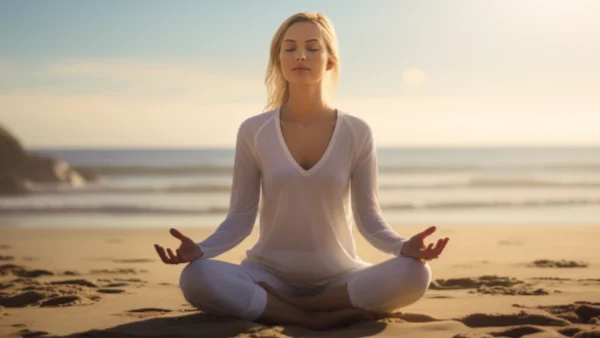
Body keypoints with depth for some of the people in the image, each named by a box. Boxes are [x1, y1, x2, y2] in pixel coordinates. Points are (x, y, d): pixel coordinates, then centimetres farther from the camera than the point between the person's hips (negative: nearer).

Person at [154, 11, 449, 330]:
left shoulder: (356, 133, -2)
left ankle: (274, 306, -16)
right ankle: (316, 318, -20)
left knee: (414, 274, -30)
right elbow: (240, 217, -2)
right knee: (197, 278, -31)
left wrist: (403, 245, -22)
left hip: (339, 277, 1)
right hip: (270, 275, -1)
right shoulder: (253, 131, -2)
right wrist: (200, 249, -22)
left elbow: (368, 218, -1)